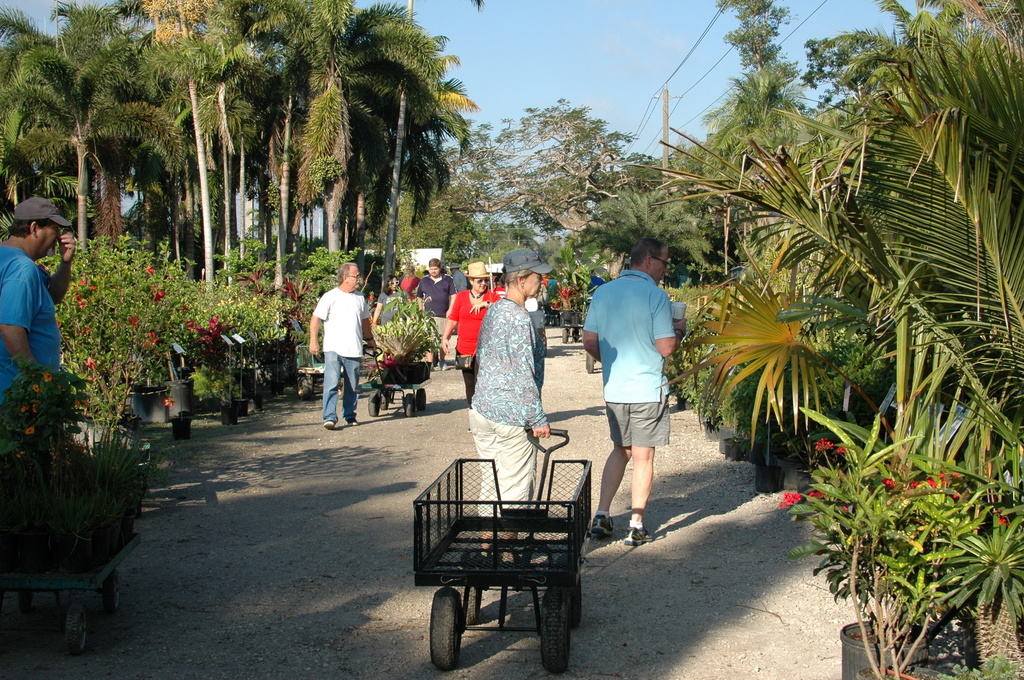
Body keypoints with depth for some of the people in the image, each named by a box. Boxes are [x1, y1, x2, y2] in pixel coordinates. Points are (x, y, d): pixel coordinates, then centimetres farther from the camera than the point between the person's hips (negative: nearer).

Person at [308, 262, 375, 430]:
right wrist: (313, 341, -13)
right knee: (331, 384, -12)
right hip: (333, 349, -5)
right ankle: (330, 417, -12)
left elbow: (364, 320, 27)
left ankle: (349, 416, 23)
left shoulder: (360, 297, 13)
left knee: (353, 386, 10)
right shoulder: (330, 297, -4)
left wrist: (369, 338, 33)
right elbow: (316, 318, -6)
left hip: (354, 350, 5)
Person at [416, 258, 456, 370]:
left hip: (444, 315, 0)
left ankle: (442, 361, 25)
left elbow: (453, 296, 6)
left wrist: (450, 310, -4)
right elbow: (419, 298, 15)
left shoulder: (448, 280, 7)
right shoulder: (423, 281, 11)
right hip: (428, 315, 0)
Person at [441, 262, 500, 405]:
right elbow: (453, 319, 9)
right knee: (470, 386, 14)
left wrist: (487, 304, -20)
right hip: (464, 350, 4)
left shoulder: (492, 297, 1)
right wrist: (445, 337, -3)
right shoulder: (461, 296, 8)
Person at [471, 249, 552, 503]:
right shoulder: (519, 318, -17)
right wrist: (538, 420, -14)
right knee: (515, 491, -1)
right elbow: (524, 375, -19)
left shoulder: (492, 310, 11)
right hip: (511, 417, -9)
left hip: (481, 410, 9)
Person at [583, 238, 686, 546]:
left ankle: (601, 516, 13)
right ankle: (636, 526, 12)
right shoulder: (655, 295, -13)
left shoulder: (602, 292, 3)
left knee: (620, 450, 19)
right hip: (648, 390, -5)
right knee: (643, 456, 6)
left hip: (613, 390, 5)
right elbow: (666, 348, -15)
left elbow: (589, 342, 4)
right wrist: (679, 330, 5)